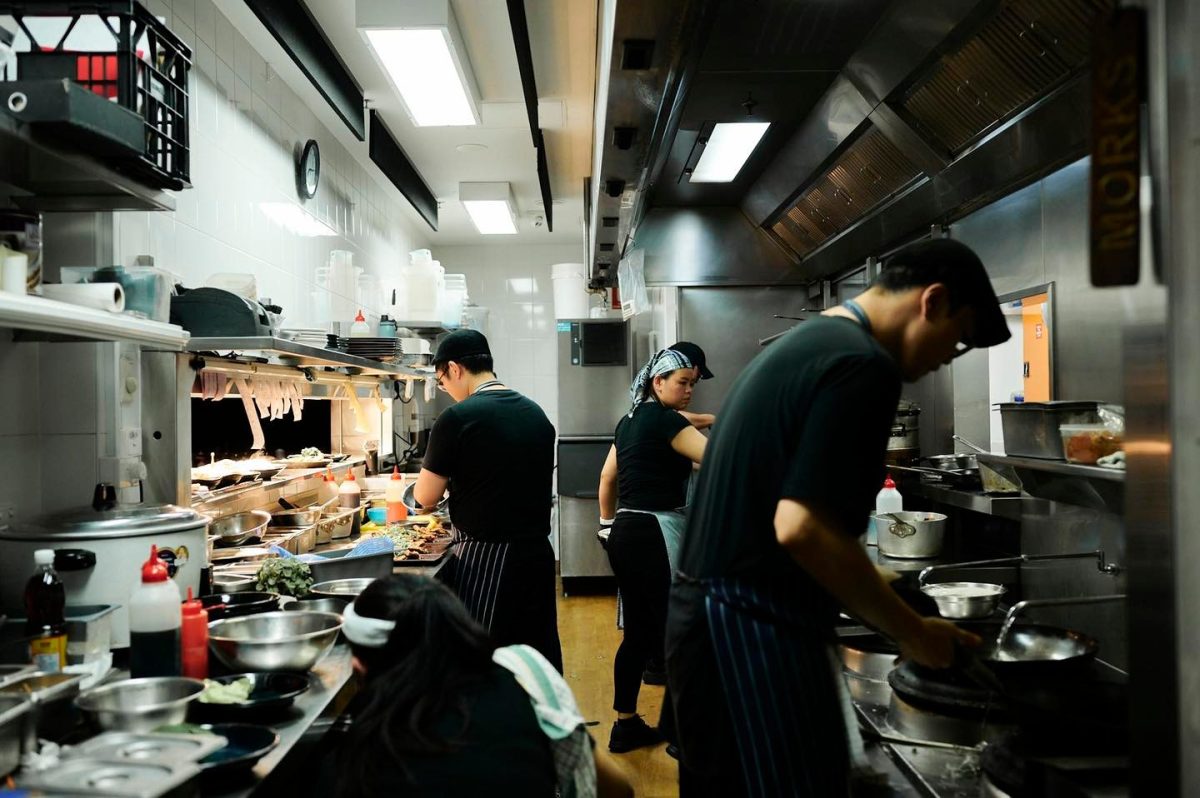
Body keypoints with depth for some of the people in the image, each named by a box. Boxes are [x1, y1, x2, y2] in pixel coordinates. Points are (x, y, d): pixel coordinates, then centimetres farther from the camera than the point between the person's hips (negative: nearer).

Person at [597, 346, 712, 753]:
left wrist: (608, 523, 26)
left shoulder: (631, 420, 15)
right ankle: (676, 732, 7)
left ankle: (626, 726, 22)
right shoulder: (665, 420, -11)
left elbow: (607, 478, 21)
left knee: (639, 633, 14)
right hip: (654, 536, -9)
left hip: (626, 533, 9)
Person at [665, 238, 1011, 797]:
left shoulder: (801, 344, 16)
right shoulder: (865, 364, -15)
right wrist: (911, 632, -11)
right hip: (754, 633, -10)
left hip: (706, 613, 10)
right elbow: (802, 527, -24)